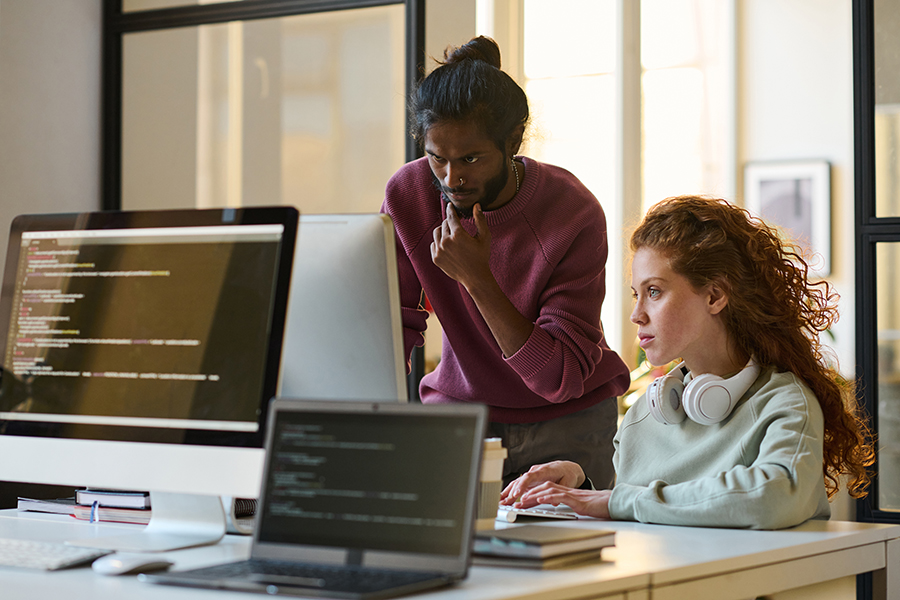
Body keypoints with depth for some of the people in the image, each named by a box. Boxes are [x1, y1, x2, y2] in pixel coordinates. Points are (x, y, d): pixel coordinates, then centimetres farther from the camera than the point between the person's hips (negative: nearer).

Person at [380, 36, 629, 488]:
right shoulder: (408, 193, -10)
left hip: (564, 422, -2)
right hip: (458, 409, 3)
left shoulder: (575, 215, -21)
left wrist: (476, 278, -32)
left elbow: (562, 380, -24)